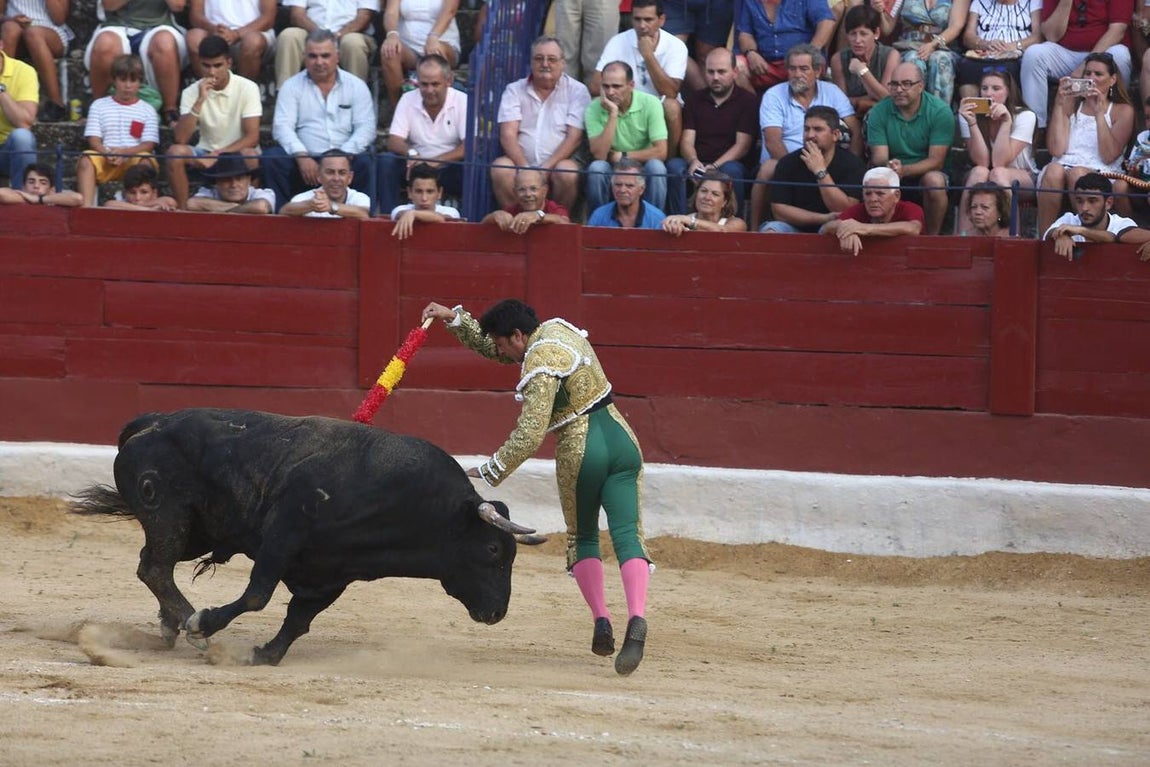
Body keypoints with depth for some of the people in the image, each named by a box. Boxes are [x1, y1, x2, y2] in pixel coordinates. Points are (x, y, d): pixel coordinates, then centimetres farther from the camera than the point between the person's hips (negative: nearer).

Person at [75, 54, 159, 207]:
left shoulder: (147, 110, 13)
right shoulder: (99, 105, 17)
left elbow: (149, 144, 2)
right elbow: (93, 139, 7)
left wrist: (124, 152, -16)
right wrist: (107, 153, -15)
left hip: (133, 159, -1)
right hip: (105, 159, 1)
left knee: (146, 160, -35)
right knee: (86, 159, -31)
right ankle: (86, 206, -45)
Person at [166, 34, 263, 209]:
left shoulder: (247, 88, -9)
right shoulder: (192, 92, -3)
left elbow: (252, 137, -14)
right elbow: (180, 139, -14)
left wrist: (218, 155, -24)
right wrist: (200, 101, -22)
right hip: (205, 154, 2)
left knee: (250, 156, -37)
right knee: (175, 152, -28)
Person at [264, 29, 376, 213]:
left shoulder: (356, 86, 10)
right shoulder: (292, 86, 11)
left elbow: (366, 128, 1)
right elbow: (282, 127, 0)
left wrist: (345, 156, -18)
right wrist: (301, 156, -19)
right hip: (304, 161, 1)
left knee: (364, 163, -32)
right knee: (271, 158, -27)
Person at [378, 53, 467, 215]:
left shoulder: (462, 101, -6)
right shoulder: (408, 100, 1)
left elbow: (469, 147, -15)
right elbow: (393, 141, -6)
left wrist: (436, 162, -30)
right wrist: (411, 153, -31)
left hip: (450, 168, -2)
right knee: (386, 162, -25)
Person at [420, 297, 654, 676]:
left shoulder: (541, 367, -15)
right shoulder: (556, 328, 11)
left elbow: (529, 435, -21)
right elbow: (489, 347, 25)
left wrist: (490, 472, -14)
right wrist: (454, 318, 18)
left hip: (581, 453, -7)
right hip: (622, 439, 7)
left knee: (582, 537, 15)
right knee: (627, 535, -4)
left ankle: (601, 620, 4)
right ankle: (636, 618, -23)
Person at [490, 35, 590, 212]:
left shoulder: (577, 91, 4)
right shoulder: (515, 90, 10)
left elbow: (575, 138, -5)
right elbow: (508, 135, -1)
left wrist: (546, 167, -18)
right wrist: (525, 168, -19)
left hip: (559, 162, -1)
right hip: (521, 162, 2)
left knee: (567, 172, -35)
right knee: (500, 168, -29)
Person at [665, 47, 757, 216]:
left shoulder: (746, 101, 5)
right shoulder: (695, 99, 16)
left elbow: (742, 145, -3)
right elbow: (687, 141, 7)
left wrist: (715, 167, -19)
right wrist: (693, 162, -18)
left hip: (727, 163, -3)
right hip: (697, 165, 3)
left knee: (731, 170, -37)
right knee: (674, 166, -28)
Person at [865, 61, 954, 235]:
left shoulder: (939, 111, -10)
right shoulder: (879, 112, -2)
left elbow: (936, 161, -15)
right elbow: (879, 157, -8)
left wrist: (904, 170, -33)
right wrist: (889, 166, -34)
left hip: (925, 174, -2)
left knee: (934, 180, -36)